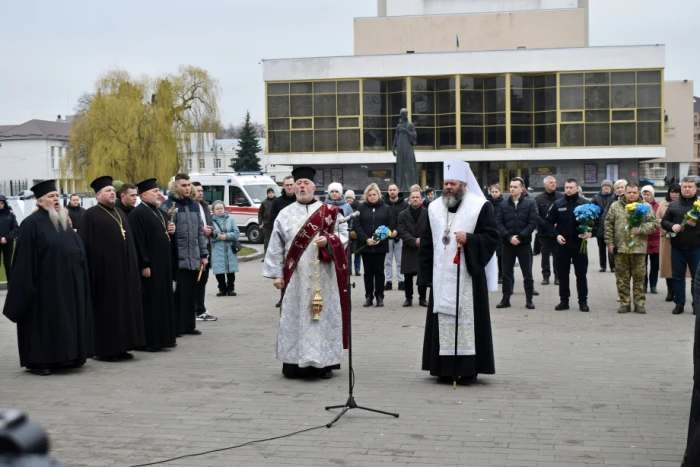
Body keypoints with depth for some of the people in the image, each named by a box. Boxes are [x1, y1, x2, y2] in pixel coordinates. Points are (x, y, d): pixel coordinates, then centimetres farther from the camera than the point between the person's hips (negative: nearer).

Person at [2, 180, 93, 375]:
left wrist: (78, 277, 13)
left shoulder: (62, 221, 14)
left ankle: (63, 357, 21)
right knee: (44, 321, -1)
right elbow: (26, 259, -14)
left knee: (64, 320, 12)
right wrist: (29, 286, -18)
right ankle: (38, 361, 8)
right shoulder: (32, 223, -10)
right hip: (46, 284, -7)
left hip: (67, 283, 8)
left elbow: (76, 248, 18)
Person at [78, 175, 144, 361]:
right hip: (104, 269, -7)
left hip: (124, 269, 8)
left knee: (124, 306, 9)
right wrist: (89, 270, -17)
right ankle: (104, 349, 4)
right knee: (105, 309, -2)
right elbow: (85, 245, -11)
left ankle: (120, 346, 16)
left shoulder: (120, 213, 17)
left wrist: (133, 265, 14)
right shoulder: (91, 215, -6)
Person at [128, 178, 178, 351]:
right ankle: (149, 340, -1)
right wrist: (144, 265, -23)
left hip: (164, 264, 9)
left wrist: (171, 231, 4)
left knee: (164, 300, 12)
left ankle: (163, 337, 19)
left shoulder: (160, 212, 16)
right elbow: (137, 241, -19)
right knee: (150, 303, -6)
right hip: (149, 265, -9)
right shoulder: (137, 214, -12)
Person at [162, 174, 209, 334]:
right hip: (177, 259, -6)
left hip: (193, 259, 6)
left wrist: (203, 254, 13)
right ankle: (176, 326, 6)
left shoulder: (194, 205, 14)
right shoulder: (168, 205, -8)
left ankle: (189, 325, 19)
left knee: (191, 294, 11)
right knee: (178, 294, -2)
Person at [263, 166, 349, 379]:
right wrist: (277, 273, -2)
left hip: (323, 276, 0)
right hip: (295, 276, 0)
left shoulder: (329, 211, 5)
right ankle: (293, 362, 7)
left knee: (324, 314, 2)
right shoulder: (285, 214, 6)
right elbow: (276, 246, 4)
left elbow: (344, 235, 4)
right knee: (294, 316, 1)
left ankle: (323, 363, 9)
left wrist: (328, 240, -15)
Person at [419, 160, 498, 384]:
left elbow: (492, 236, -5)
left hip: (469, 276, -4)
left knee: (467, 320, -2)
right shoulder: (434, 208, 12)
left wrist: (469, 239, -21)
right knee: (443, 322, 3)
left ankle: (468, 368, 4)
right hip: (441, 277, 4)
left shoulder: (480, 206, -1)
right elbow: (426, 243, 13)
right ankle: (445, 368, 8)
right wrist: (427, 273, 7)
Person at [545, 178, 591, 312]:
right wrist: (556, 235, -9)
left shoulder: (585, 204, -1)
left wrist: (589, 232, -16)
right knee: (563, 274, 7)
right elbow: (549, 222, 6)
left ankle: (583, 301, 11)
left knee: (581, 274, 4)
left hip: (579, 244, -2)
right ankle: (564, 300, 15)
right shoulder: (557, 204, 3)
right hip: (562, 243, 2)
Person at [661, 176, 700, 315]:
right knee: (678, 277, 7)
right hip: (677, 247, 2)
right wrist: (672, 226, -11)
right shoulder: (673, 205, 9)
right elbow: (664, 222, 9)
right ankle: (679, 304, 15)